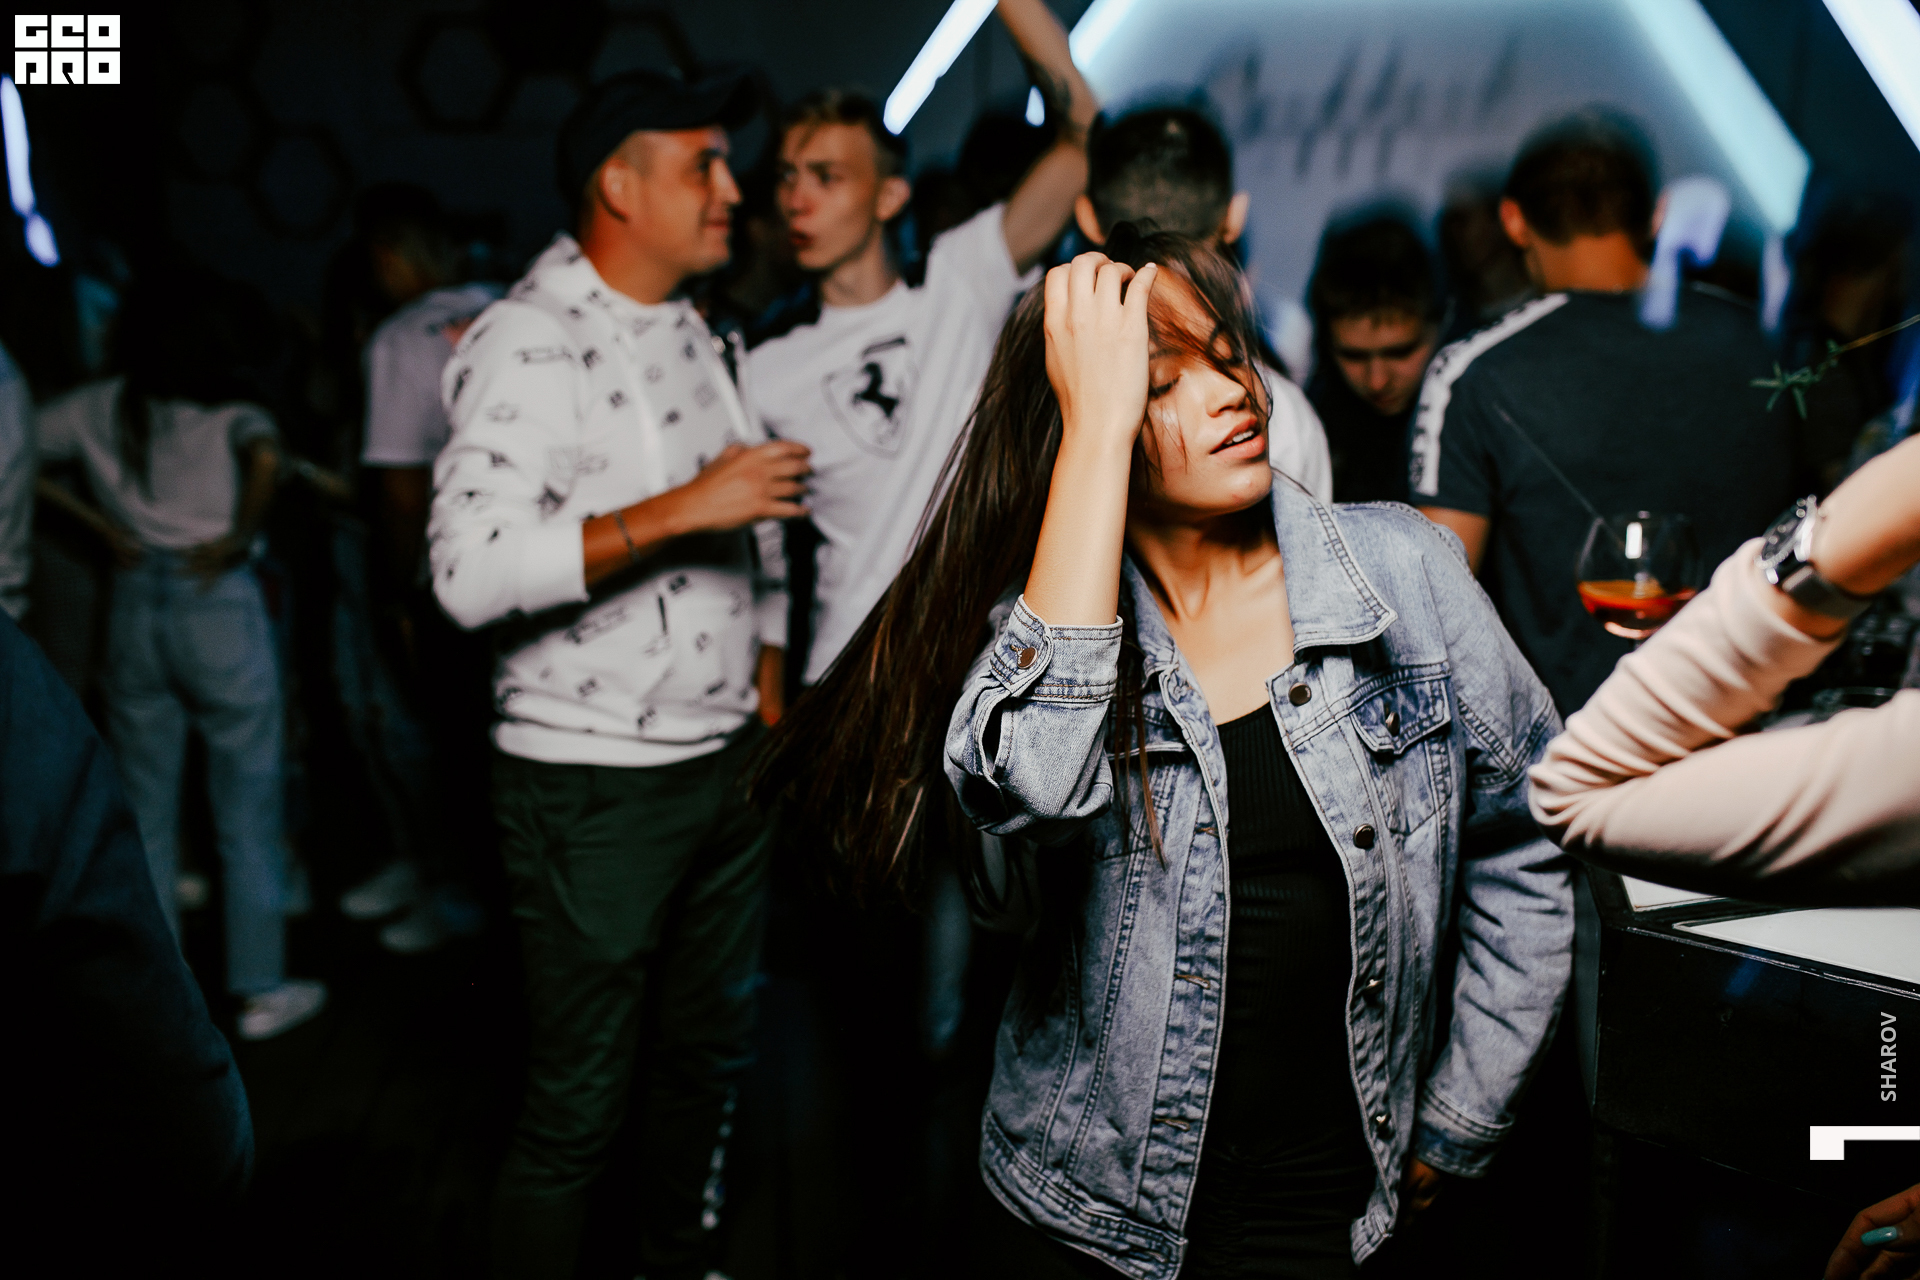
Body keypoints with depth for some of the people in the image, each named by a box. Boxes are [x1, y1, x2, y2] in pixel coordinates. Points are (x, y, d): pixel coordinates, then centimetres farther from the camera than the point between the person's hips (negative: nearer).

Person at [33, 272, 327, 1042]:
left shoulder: (98, 408, 7)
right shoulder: (229, 410, -7)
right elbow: (265, 459, -27)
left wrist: (102, 527, 7)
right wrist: (238, 539, -13)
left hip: (133, 605, 5)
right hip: (218, 604, -4)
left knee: (144, 811, 13)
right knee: (247, 809, 6)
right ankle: (262, 991, 12)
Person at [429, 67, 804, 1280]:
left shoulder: (696, 333, 12)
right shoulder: (531, 340, -14)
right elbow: (473, 568, -27)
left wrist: (771, 687, 14)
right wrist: (685, 509, -27)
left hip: (731, 762, 8)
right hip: (595, 778, -8)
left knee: (712, 1052, 20)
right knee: (580, 1099, 4)